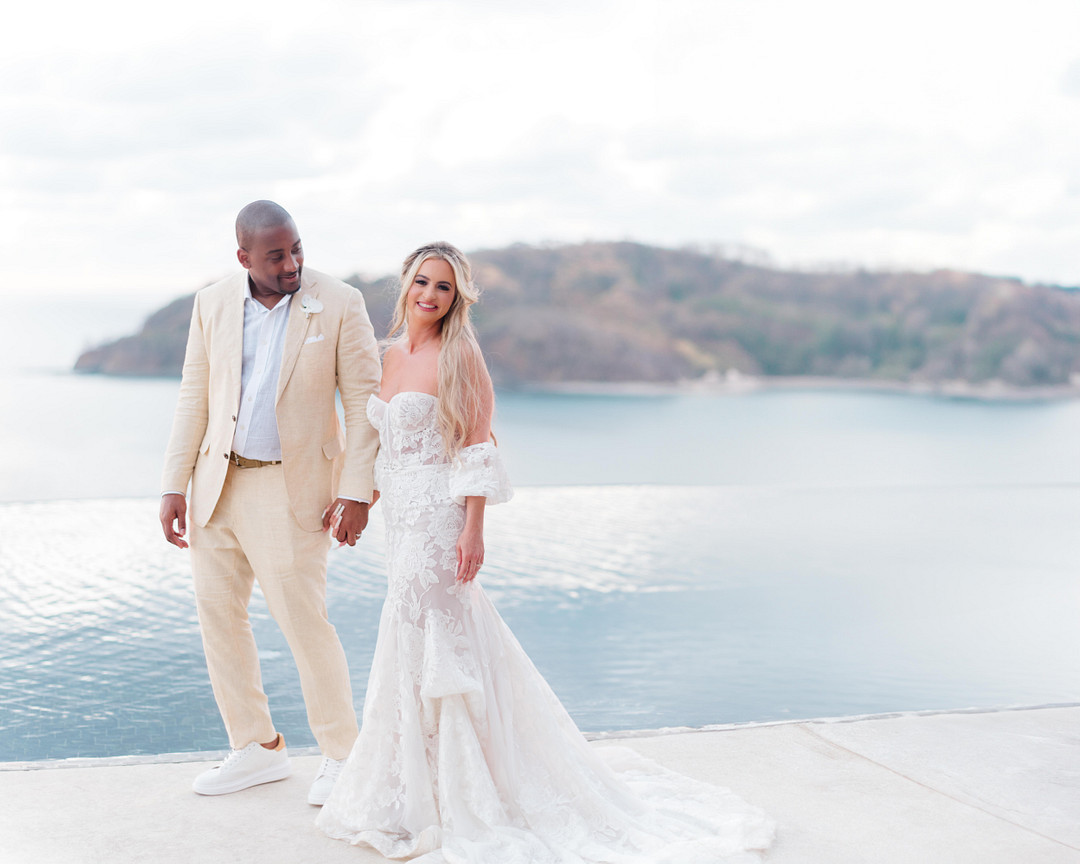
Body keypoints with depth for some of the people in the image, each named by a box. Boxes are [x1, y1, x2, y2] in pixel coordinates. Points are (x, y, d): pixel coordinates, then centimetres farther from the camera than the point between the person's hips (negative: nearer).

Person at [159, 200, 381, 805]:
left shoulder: (340, 304, -8)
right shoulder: (212, 305, 3)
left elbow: (364, 402, -8)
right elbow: (194, 398, 8)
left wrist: (356, 492, -13)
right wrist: (175, 486, 4)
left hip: (291, 488, -5)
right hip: (219, 483, 5)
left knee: (304, 620, -6)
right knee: (218, 614, 9)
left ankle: (342, 754, 13)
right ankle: (258, 749, 23)